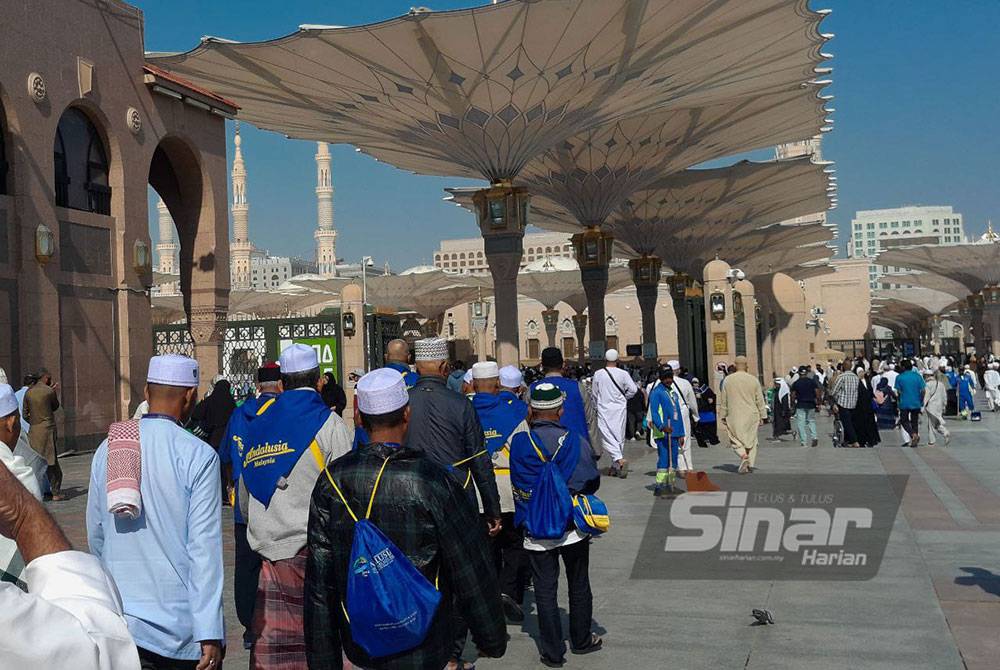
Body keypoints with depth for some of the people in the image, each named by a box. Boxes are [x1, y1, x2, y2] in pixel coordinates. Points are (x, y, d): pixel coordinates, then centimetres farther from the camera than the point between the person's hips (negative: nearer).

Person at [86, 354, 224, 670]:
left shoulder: (107, 449, 2)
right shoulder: (198, 455, -13)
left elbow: (95, 534, 13)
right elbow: (204, 547, -16)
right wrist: (210, 633, -13)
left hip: (118, 619, 4)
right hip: (179, 620, -4)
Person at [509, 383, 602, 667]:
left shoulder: (520, 442, -12)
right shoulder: (575, 441, -11)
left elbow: (517, 484, 0)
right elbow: (592, 481, -4)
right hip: (574, 527, 1)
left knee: (545, 590, 9)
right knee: (579, 585, 18)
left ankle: (553, 652, 15)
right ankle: (581, 640, 32)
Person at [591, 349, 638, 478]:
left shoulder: (598, 374, -3)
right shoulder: (623, 374, -4)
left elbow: (594, 393, 5)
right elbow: (633, 389, -7)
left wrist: (597, 405, 23)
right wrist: (624, 397, 12)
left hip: (604, 409, -1)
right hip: (619, 408, 2)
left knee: (607, 436, -3)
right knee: (619, 436, 11)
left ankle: (619, 459, -25)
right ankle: (615, 467, 16)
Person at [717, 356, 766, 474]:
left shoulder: (728, 380, -2)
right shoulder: (753, 380, -2)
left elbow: (723, 400, 2)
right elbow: (760, 400, 2)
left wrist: (722, 416, 10)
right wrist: (762, 416, 10)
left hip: (734, 416, -1)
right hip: (751, 415, 1)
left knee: (736, 439, 7)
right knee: (751, 439, 13)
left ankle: (743, 455, -18)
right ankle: (751, 464, 13)